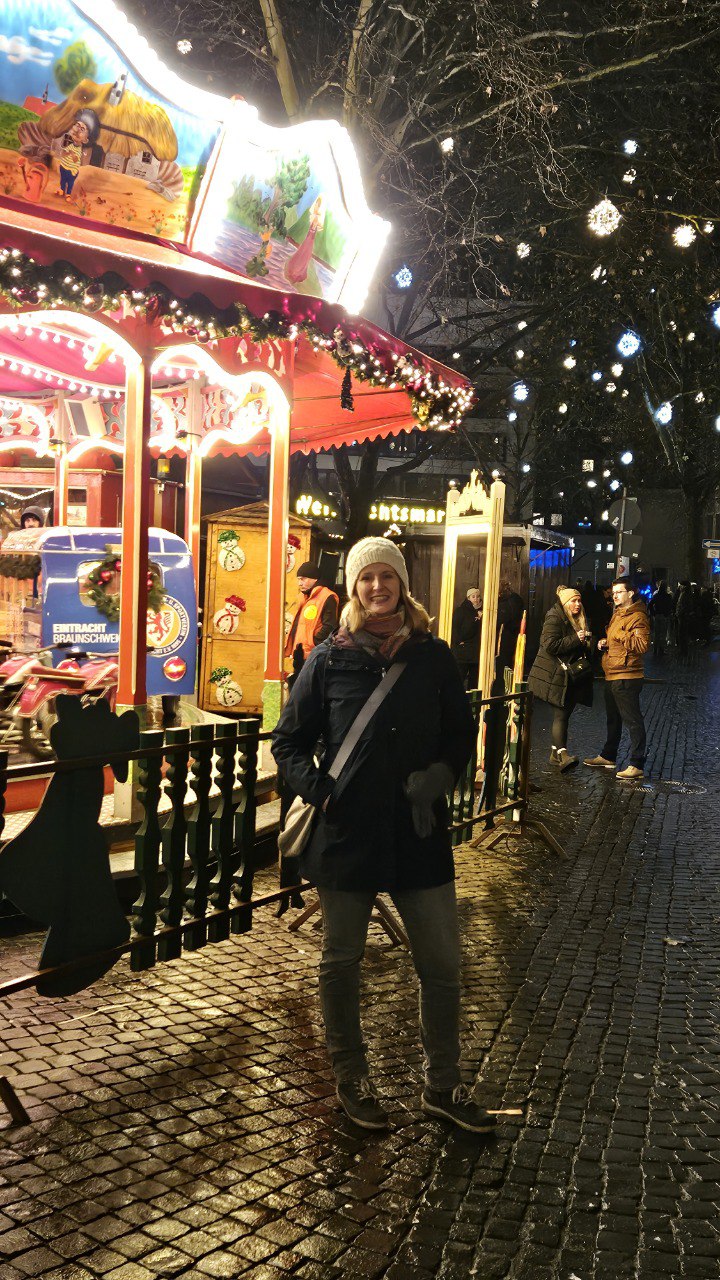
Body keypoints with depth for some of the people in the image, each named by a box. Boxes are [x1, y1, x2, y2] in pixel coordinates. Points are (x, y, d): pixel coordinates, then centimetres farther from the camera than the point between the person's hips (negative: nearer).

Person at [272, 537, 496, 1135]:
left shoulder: (433, 655, 1)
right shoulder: (330, 659, -2)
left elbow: (462, 733, 10)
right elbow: (289, 740, 4)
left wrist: (440, 775, -9)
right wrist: (319, 791, -11)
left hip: (420, 833, 1)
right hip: (346, 833, -1)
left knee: (442, 965, 8)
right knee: (342, 962, 12)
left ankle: (443, 1085, 28)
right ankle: (351, 1078, 34)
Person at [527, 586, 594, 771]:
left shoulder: (579, 620, 18)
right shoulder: (554, 618, -10)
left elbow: (585, 648, 32)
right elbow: (550, 645, -22)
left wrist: (587, 640, 8)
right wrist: (576, 639, -21)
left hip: (574, 677, 8)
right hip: (558, 677, -8)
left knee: (563, 713, 10)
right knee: (562, 714, -15)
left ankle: (555, 753, 16)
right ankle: (563, 754, -22)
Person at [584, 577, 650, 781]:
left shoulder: (637, 617, -14)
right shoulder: (617, 614, 17)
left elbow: (643, 645, -25)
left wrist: (621, 635, -28)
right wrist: (605, 642, 12)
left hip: (626, 677, -10)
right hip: (612, 676, 10)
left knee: (632, 721, -7)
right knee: (613, 718, 21)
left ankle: (637, 765, -5)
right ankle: (608, 756, 34)